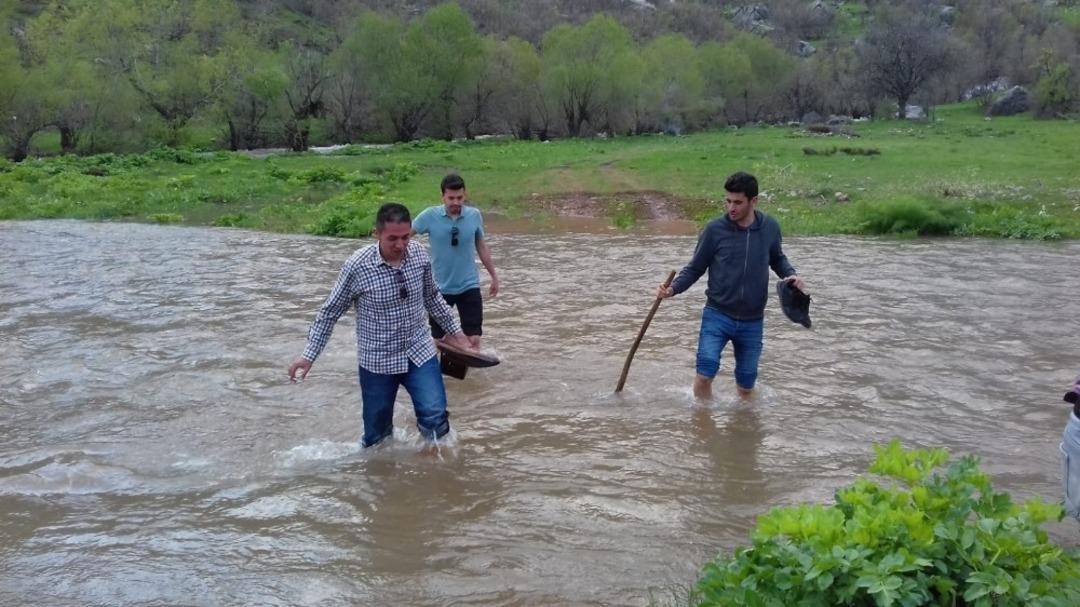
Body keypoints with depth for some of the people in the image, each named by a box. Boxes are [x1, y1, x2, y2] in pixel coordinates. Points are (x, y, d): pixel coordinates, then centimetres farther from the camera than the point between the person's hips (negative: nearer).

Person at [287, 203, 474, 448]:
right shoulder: (357, 266, -19)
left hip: (419, 352, 2)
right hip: (377, 361, -2)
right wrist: (309, 355, -8)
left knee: (436, 417, -10)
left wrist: (453, 330, 18)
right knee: (377, 435, 9)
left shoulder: (419, 254, -8)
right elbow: (330, 313, -7)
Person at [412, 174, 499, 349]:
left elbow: (482, 246, 9)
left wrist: (494, 276, 14)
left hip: (469, 286, 1)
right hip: (440, 287, -1)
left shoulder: (474, 215, -5)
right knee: (438, 339, 11)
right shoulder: (430, 216, -12)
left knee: (474, 338, -3)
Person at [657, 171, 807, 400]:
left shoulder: (770, 228, -2)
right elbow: (695, 268, -2)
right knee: (705, 373, -17)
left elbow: (777, 259, 17)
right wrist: (673, 288, -18)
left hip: (752, 321, 2)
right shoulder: (715, 230, -10)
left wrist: (791, 275, -2)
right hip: (717, 315, -2)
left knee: (746, 385, 11)